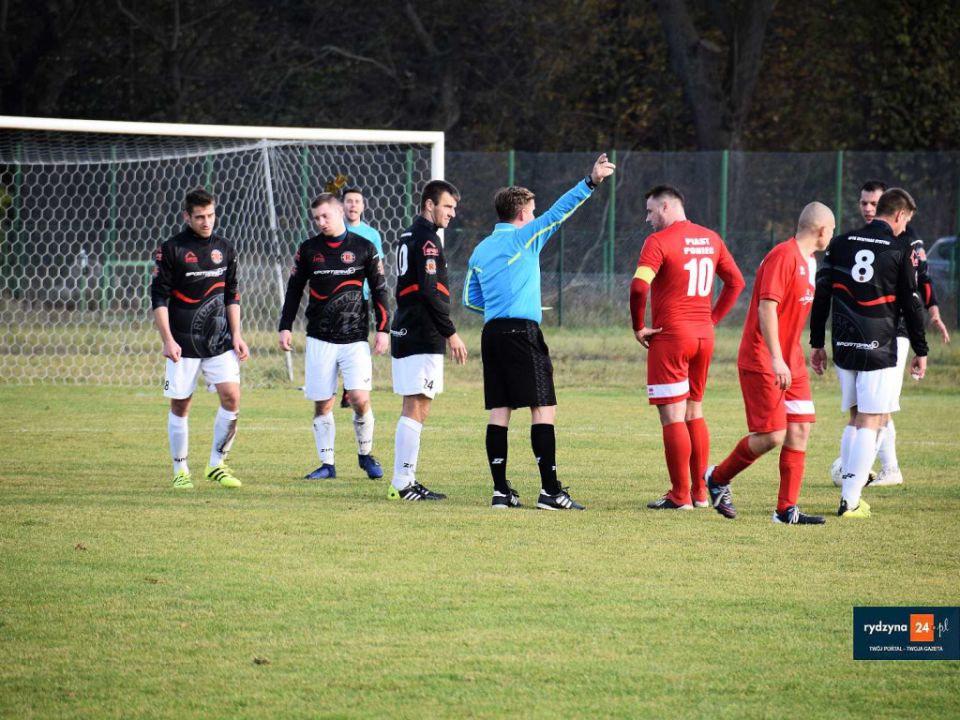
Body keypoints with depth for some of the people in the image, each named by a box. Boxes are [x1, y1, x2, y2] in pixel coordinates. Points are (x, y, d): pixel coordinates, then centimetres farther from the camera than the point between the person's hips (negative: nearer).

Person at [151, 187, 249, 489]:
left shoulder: (224, 248, 8)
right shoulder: (171, 249, -5)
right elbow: (159, 297, -6)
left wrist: (236, 335, 9)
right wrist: (167, 340, -12)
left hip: (220, 340, 3)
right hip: (184, 342, -3)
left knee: (232, 396, -9)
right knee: (180, 405, 2)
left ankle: (216, 464, 4)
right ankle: (180, 470, 14)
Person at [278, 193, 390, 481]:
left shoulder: (364, 248, 2)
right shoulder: (308, 249, 5)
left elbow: (379, 290, 6)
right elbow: (294, 290, 11)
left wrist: (383, 330, 0)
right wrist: (285, 327, 5)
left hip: (355, 338, -2)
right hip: (319, 340, 2)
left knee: (360, 398, -12)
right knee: (322, 404, 1)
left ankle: (365, 455, 10)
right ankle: (327, 464, 11)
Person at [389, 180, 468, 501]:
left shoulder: (408, 236, 18)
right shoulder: (427, 239, -12)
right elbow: (430, 291, -19)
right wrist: (451, 333, -15)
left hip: (405, 331, 10)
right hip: (423, 338, -10)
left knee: (414, 409, 12)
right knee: (416, 408, -9)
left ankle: (404, 482, 13)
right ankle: (403, 484, -11)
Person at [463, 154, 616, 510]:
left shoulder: (480, 250, 16)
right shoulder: (525, 237, -3)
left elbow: (470, 299, 20)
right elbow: (558, 211, -11)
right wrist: (591, 182, -12)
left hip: (491, 333, 7)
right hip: (522, 333, -7)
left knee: (499, 411, 6)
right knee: (543, 410, -6)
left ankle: (500, 489, 3)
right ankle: (550, 490, -10)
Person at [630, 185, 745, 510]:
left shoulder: (659, 242, -11)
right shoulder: (711, 239, 10)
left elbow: (639, 286, -23)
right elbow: (736, 282, 17)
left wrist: (639, 327, -10)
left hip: (670, 337, -7)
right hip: (703, 336, 7)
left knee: (672, 417, -3)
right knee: (694, 413, 16)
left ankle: (679, 496, -3)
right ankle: (700, 492, 16)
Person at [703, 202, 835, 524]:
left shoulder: (809, 262, 14)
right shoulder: (783, 256, -16)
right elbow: (767, 307, -22)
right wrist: (776, 359, -27)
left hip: (791, 363, 9)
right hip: (761, 362, -9)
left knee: (799, 429, 1)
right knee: (773, 435, -10)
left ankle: (787, 509, 4)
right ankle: (717, 478, 11)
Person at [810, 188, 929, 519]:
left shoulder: (840, 245, 7)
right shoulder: (899, 251, -5)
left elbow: (821, 296, 8)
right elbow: (911, 305, -1)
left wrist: (817, 344, 15)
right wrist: (920, 351, 8)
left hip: (844, 349, 5)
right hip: (880, 350, -5)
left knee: (861, 419, 16)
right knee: (871, 423, -2)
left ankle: (850, 489, 11)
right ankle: (850, 500, -9)